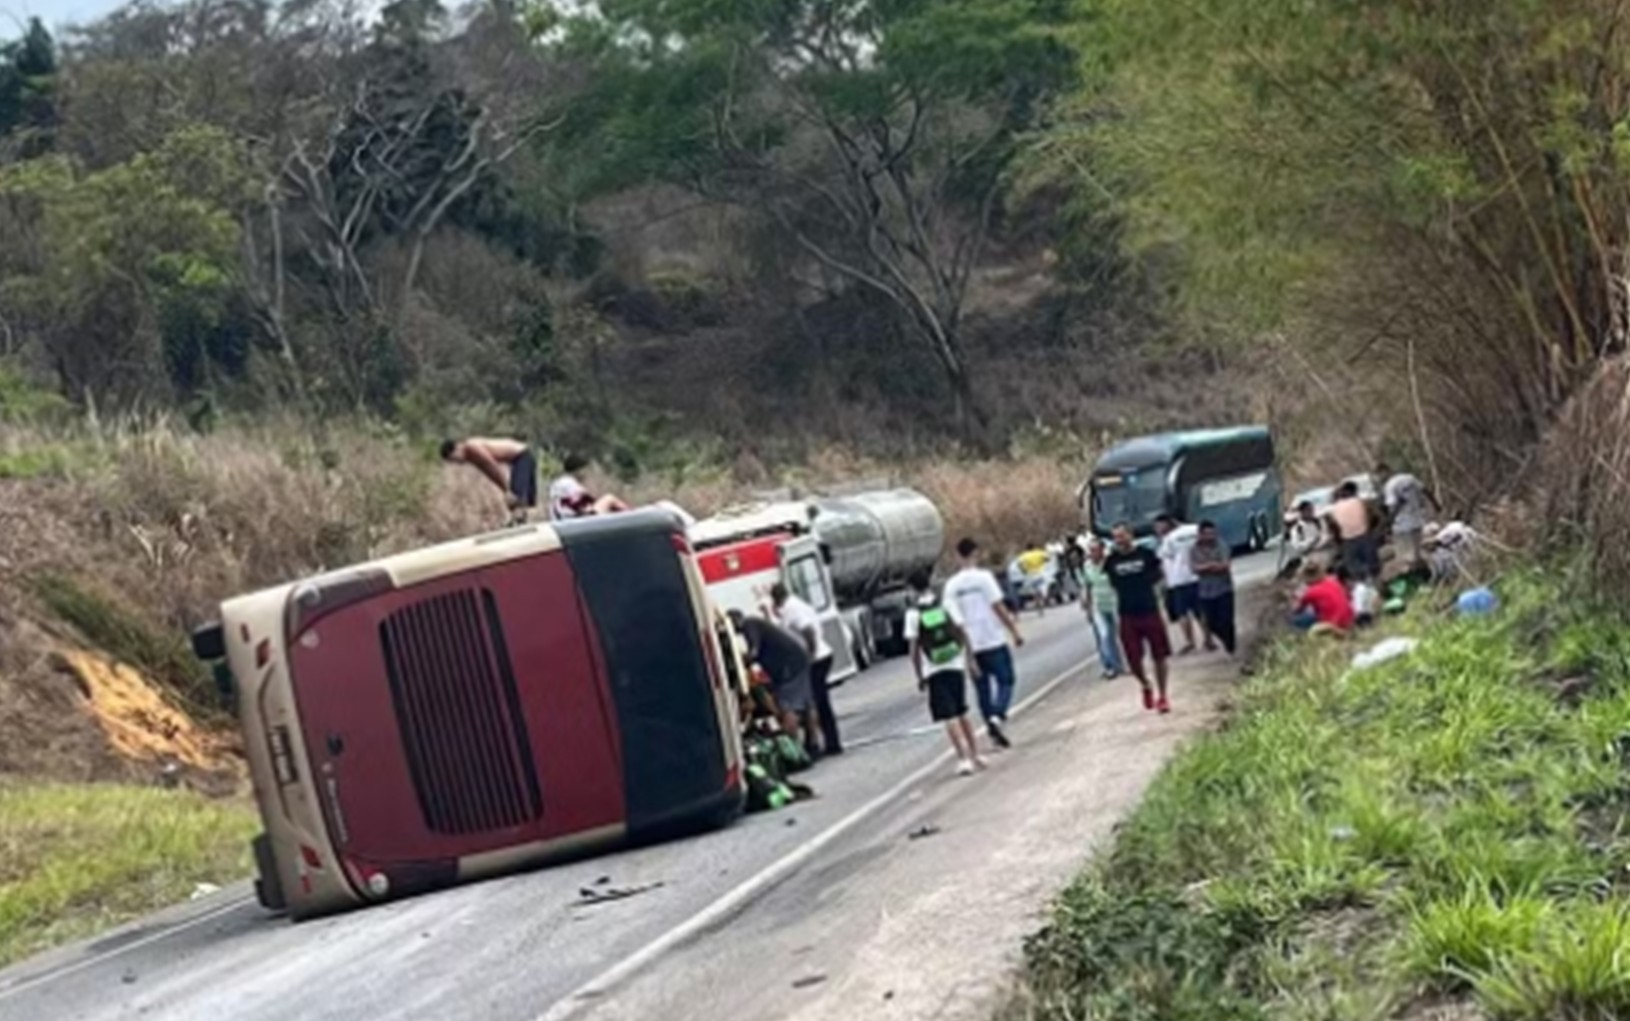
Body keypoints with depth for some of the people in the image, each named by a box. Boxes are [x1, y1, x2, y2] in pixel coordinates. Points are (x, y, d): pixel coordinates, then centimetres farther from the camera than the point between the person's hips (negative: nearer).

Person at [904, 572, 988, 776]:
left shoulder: (913, 614, -6)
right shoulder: (946, 606, -1)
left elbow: (914, 648, -7)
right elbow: (962, 633, -1)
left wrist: (920, 676, 0)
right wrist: (969, 660, 8)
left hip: (933, 671, -3)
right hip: (955, 666, 3)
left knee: (949, 718, -2)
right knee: (961, 714, 18)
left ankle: (964, 759, -13)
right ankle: (975, 755, 22)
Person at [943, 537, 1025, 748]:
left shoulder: (951, 585, 3)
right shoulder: (983, 577, -8)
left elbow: (953, 618, 2)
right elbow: (998, 607, -11)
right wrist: (1014, 632, -4)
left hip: (970, 646, 4)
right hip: (993, 641, -4)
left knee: (983, 688, 12)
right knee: (1006, 680, 5)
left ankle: (993, 729, 13)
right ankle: (998, 716, -18)